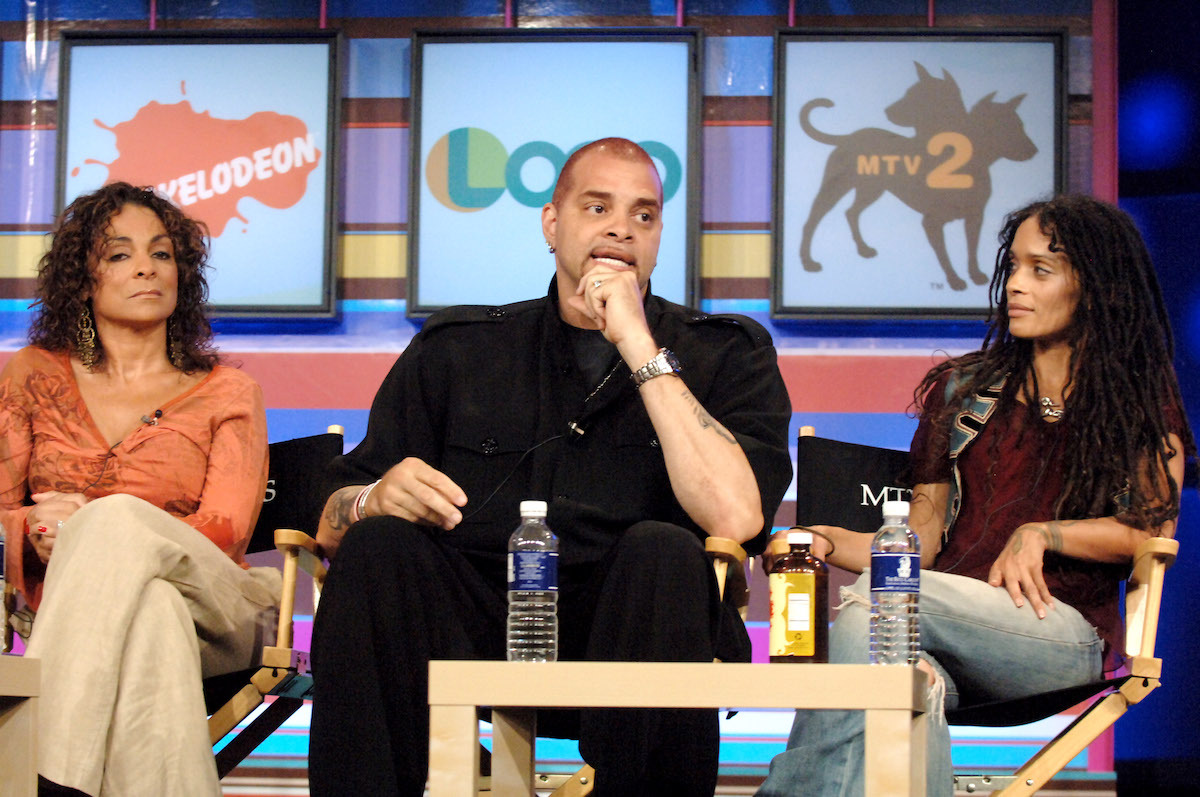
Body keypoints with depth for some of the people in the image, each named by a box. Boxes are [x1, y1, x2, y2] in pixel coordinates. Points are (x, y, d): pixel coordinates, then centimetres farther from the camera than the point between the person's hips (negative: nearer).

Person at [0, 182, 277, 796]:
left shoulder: (227, 392, 15)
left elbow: (227, 529, 0)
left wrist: (93, 530, -17)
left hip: (210, 610, 0)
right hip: (61, 603, 0)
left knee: (120, 517, -36)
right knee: (150, 613, -40)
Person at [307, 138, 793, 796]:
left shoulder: (726, 354, 10)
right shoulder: (455, 351, 15)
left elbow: (737, 518, -12)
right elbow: (332, 524, 11)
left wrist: (640, 348, -9)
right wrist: (378, 499, -15)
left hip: (632, 639, -1)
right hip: (474, 631, 2)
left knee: (663, 551, -30)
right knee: (378, 546, -23)